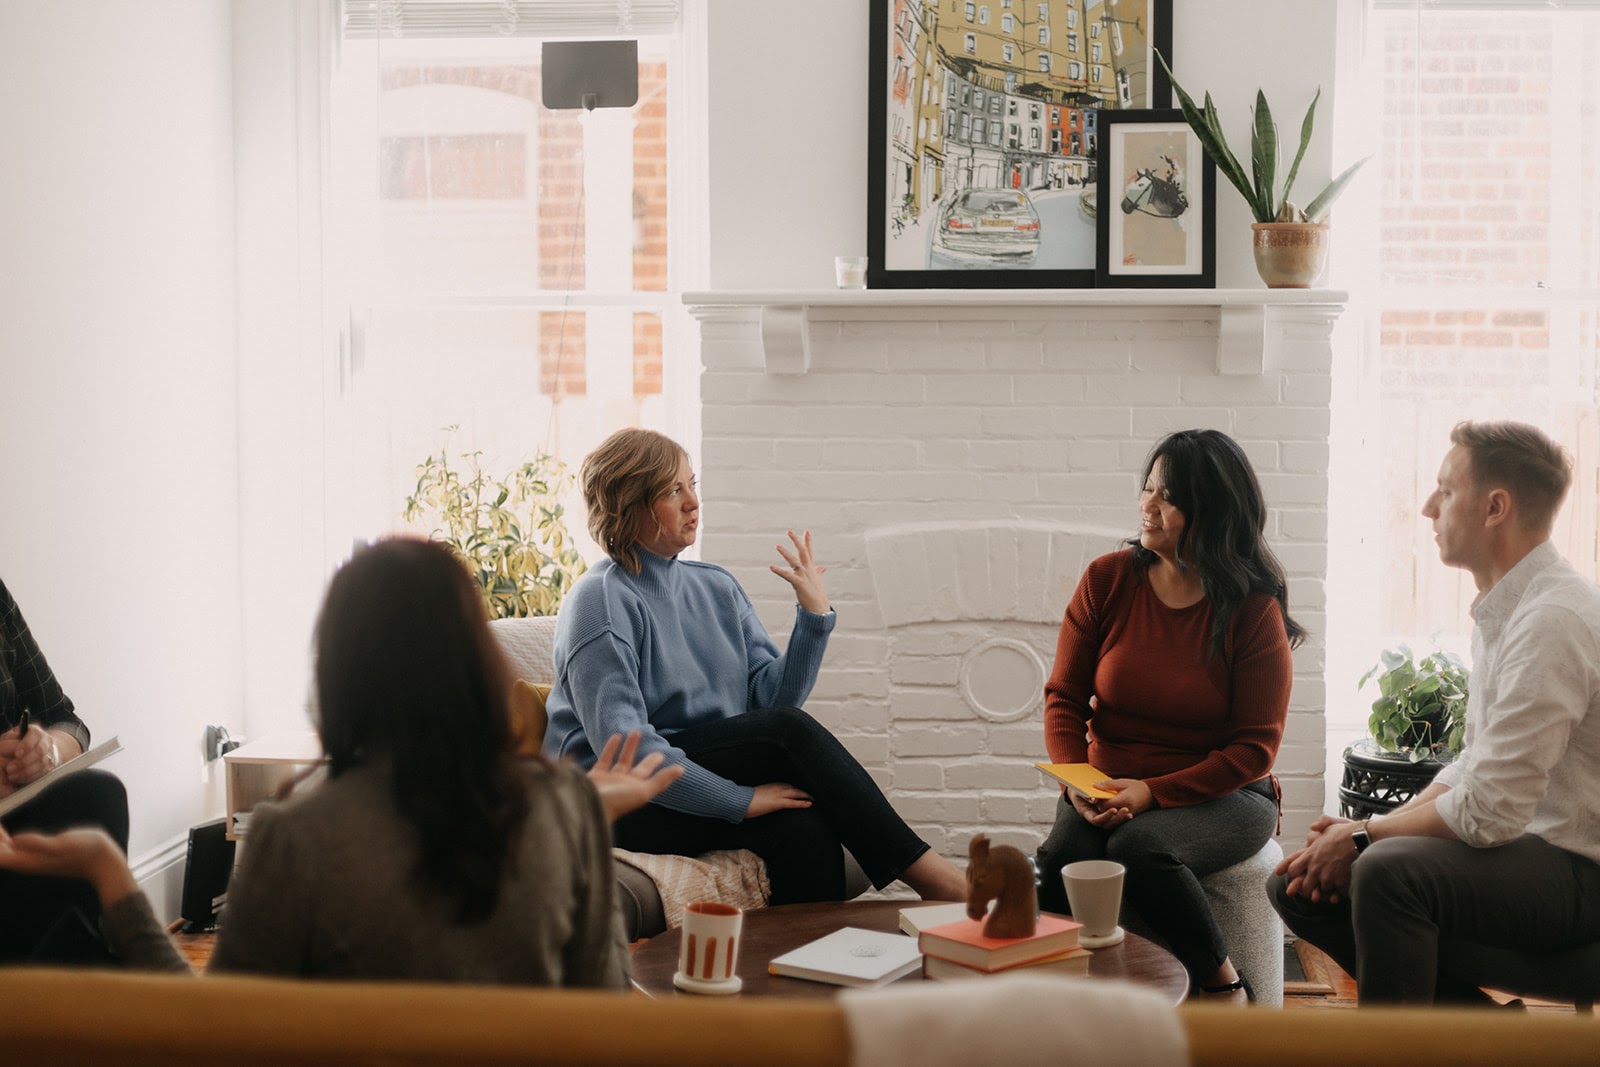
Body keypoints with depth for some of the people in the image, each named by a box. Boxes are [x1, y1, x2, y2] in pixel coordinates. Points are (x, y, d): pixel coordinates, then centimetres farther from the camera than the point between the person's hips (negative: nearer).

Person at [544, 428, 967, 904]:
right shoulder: (599, 601, -8)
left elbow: (774, 696, 6)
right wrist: (741, 800, -21)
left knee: (805, 827, -29)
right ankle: (927, 873, -22)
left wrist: (815, 612, -8)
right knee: (790, 731, -25)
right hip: (623, 808, -6)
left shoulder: (717, 587, 14)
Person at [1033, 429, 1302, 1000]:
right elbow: (1063, 697, 5)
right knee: (1059, 858, -30)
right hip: (1108, 789, 3)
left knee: (1139, 846, -34)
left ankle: (1223, 986, -15)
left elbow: (1255, 747, -8)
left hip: (1223, 795, -2)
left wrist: (1152, 792, -20)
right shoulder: (1107, 579, 2)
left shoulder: (1255, 610, -7)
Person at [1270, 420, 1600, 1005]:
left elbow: (1488, 813, -24)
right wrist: (1362, 836, 3)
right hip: (1519, 845, 10)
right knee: (1296, 883, 5)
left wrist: (1365, 836, -9)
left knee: (1391, 872, -34)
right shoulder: (1500, 611, 12)